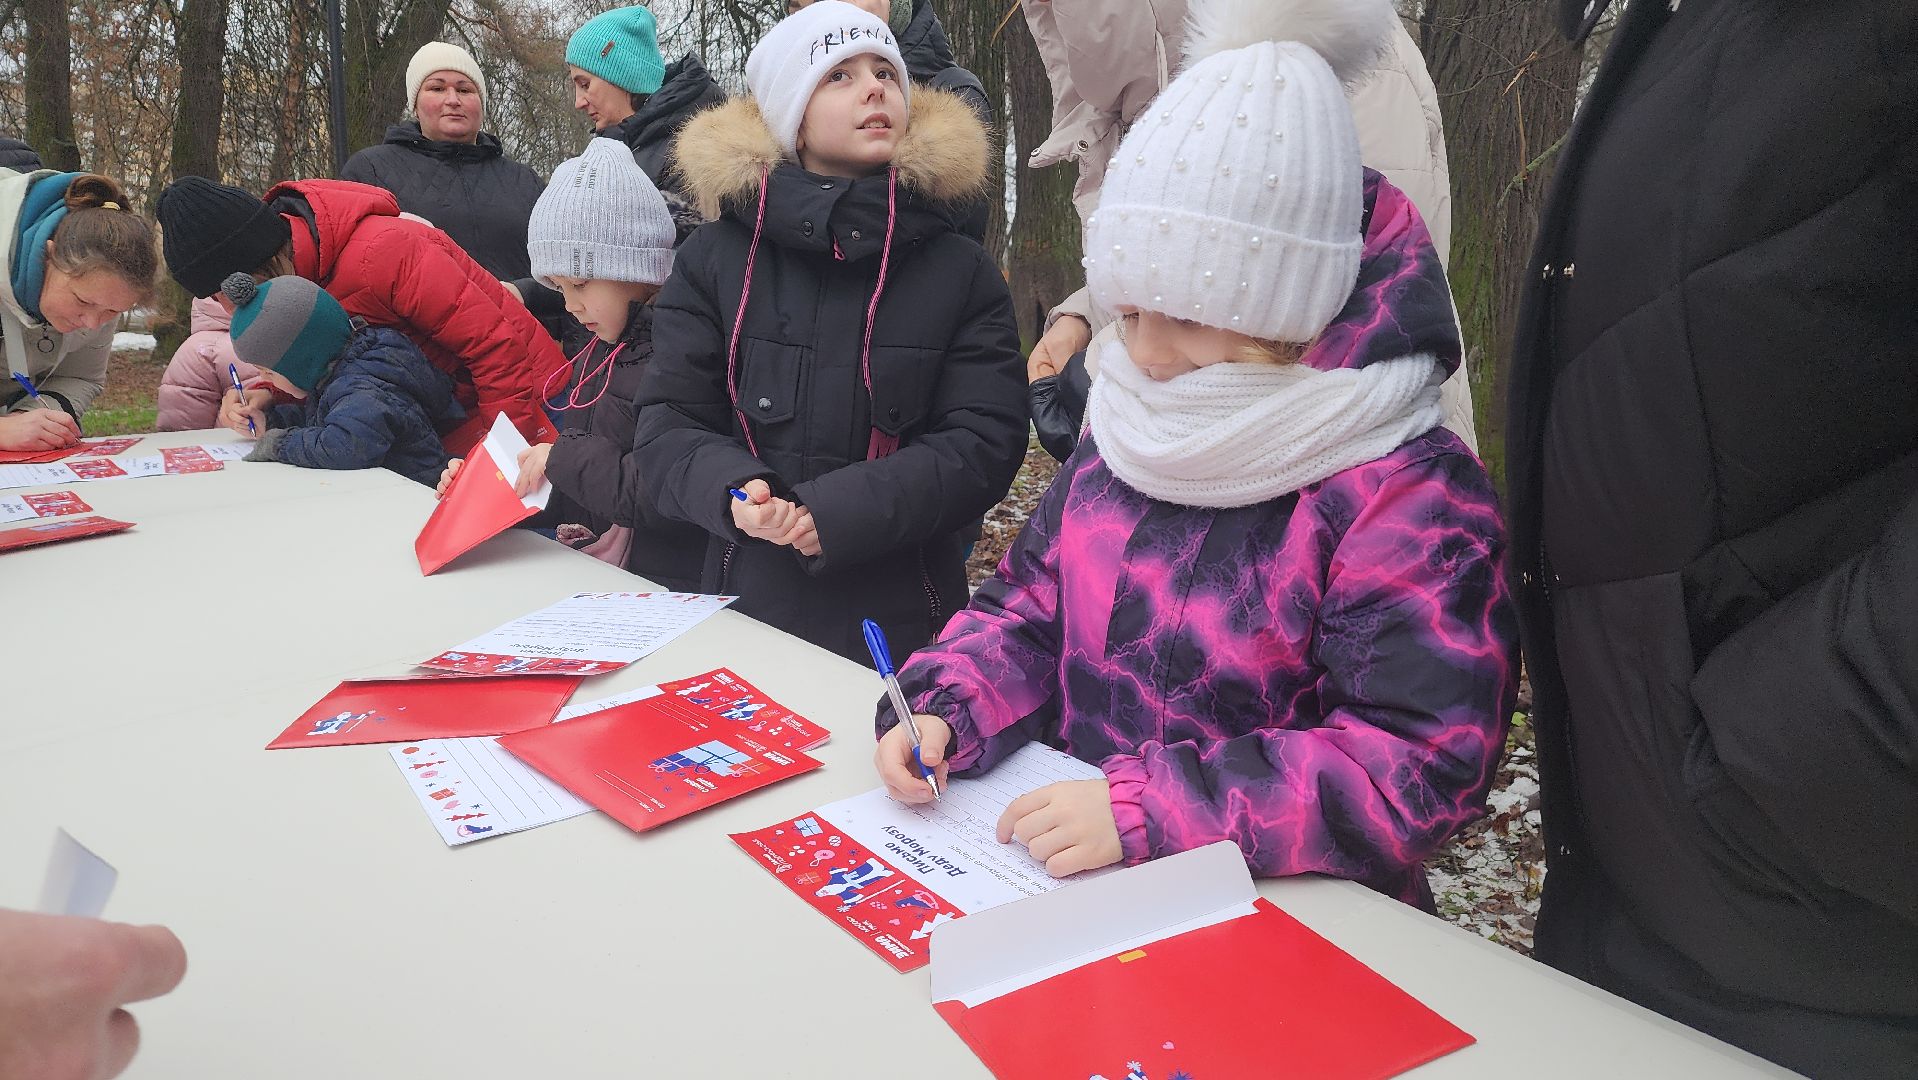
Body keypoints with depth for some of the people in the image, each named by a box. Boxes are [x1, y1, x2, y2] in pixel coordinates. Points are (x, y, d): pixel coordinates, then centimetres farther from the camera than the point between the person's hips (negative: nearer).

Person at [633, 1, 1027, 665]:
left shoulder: (961, 272, 0)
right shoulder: (714, 259, 2)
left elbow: (985, 442, -8)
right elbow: (667, 427, 0)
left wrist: (840, 510, -21)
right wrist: (733, 489, -22)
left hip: (903, 617, 0)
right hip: (746, 604, 1)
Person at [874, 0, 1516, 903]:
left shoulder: (1409, 498, -14)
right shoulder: (1126, 438, 7)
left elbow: (1422, 766, -20)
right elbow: (1028, 609, 12)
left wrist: (1147, 808, -27)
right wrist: (942, 711, -8)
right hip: (1079, 877, 5)